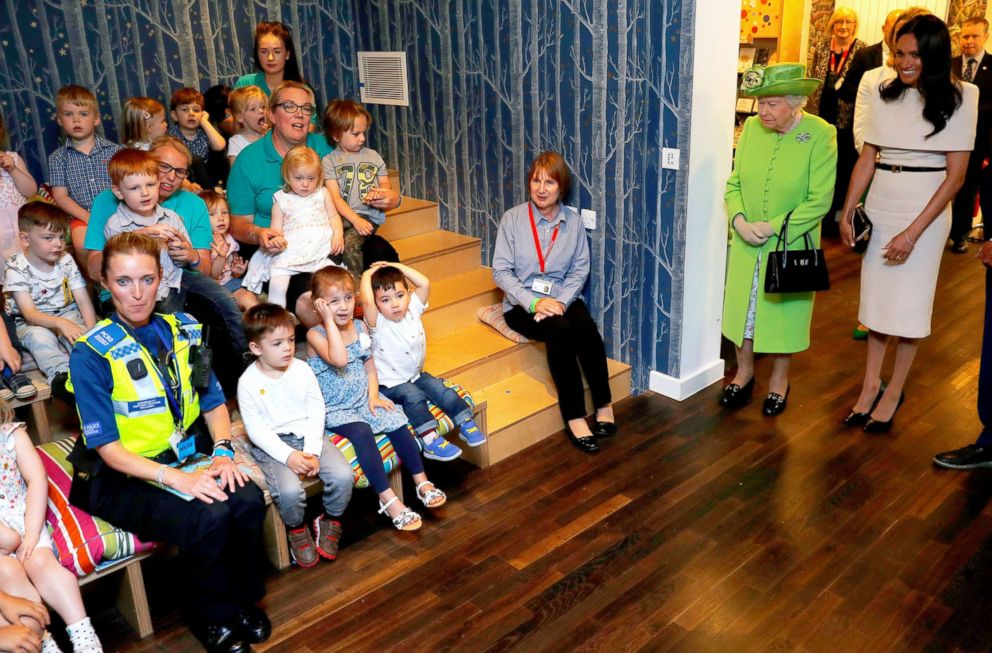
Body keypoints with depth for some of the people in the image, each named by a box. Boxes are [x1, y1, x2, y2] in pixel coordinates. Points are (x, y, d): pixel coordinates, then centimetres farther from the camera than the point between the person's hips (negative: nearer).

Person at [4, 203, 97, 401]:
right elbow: (29, 313, -22)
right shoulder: (16, 269, -14)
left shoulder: (66, 261, -3)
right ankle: (62, 374, -44)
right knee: (40, 337, -35)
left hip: (67, 314, 3)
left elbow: (83, 301, -7)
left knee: (80, 334, -30)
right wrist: (60, 323, -42)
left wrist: (92, 331, -26)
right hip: (31, 323, -2)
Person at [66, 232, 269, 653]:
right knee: (209, 517, -28)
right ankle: (210, 615, 2)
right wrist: (177, 478, -26)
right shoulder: (91, 353, -13)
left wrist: (223, 453, -11)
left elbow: (214, 403, 8)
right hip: (123, 476, -4)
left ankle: (242, 598, 6)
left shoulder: (183, 330, 1)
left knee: (249, 500, -22)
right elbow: (108, 448, -14)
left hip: (190, 456, 5)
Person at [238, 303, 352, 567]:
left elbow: (316, 411, 0)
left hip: (308, 436, 3)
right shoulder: (248, 382, -8)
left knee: (343, 476, -18)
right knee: (289, 491, -29)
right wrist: (288, 456, -20)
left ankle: (330, 522, 12)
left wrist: (313, 452, -12)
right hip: (271, 445, -3)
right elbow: (256, 429, -9)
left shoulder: (302, 370, 0)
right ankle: (297, 530, 5)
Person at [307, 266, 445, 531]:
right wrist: (330, 320, -27)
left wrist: (373, 395, -2)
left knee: (398, 423, -13)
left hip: (363, 399, 6)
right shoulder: (315, 335, -13)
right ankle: (388, 498, -25)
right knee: (362, 432, -30)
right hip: (334, 409, -6)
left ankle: (422, 482, 1)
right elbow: (339, 359, -33)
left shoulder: (360, 326, 5)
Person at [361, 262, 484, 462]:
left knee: (442, 390, -13)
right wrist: (367, 275, -22)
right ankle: (430, 441, -31)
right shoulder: (378, 323, -18)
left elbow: (424, 283, -9)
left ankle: (466, 424, 1)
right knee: (414, 396, -29)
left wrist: (397, 266, -7)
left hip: (415, 374, 6)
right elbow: (367, 301, -38)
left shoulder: (412, 310, -3)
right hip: (390, 383, -6)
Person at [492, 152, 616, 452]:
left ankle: (604, 405, -19)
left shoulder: (573, 220, 4)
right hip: (523, 303, -2)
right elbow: (501, 271, -7)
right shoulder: (512, 218, -4)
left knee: (586, 326, -31)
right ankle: (575, 418, -27)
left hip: (563, 298, 2)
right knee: (560, 331, -32)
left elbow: (580, 269, 2)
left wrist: (560, 302, -16)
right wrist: (534, 303, -18)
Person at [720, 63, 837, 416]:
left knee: (784, 309, 11)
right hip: (745, 242, 4)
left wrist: (773, 227, -20)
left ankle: (779, 379, 33)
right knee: (741, 304, 13)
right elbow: (734, 182, 2)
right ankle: (744, 372, 35)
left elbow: (820, 200, -16)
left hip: (791, 244, -3)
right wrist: (739, 220, -15)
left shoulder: (821, 134, -15)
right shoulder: (751, 127, -4)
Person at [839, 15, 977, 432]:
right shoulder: (883, 93, 2)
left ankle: (894, 393, 20)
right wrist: (847, 213, -2)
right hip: (880, 208, 4)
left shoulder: (958, 98, -7)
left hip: (926, 211, -3)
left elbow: (956, 175, -10)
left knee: (908, 304, 4)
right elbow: (866, 159, 5)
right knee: (875, 296, 10)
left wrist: (913, 231, -15)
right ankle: (870, 384, 23)